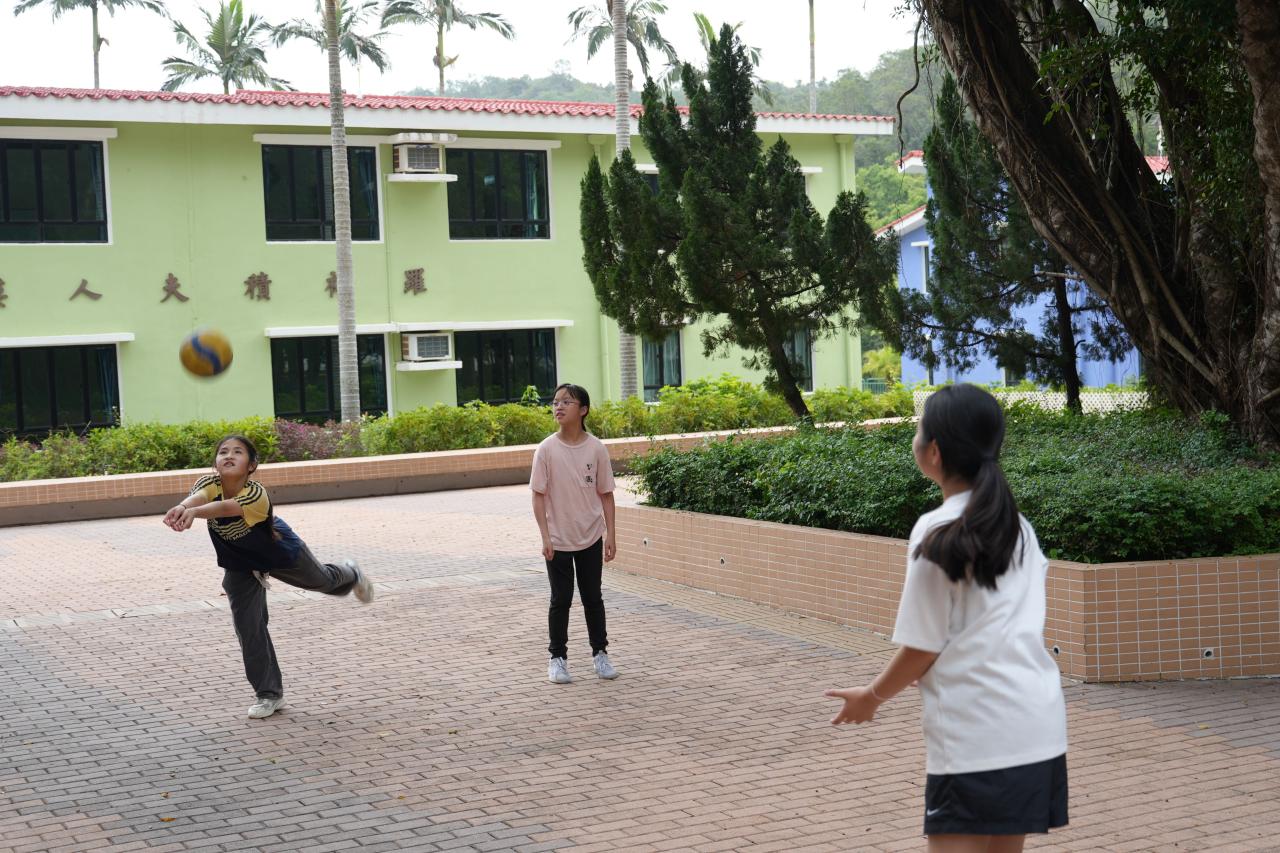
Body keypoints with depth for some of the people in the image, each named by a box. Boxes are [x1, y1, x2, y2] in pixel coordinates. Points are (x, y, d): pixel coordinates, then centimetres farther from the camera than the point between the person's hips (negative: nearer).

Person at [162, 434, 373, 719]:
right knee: (248, 627, -2)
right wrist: (182, 507, -79)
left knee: (321, 580, 24)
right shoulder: (210, 484, -31)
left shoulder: (256, 493, -41)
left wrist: (194, 512, -81)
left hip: (280, 552, -2)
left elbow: (226, 507, -62)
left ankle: (350, 576, 62)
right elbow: (197, 496, -55)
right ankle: (269, 694, 14)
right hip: (240, 566, 2)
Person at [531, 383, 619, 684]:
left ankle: (600, 653, 24)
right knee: (561, 599, 5)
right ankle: (557, 658, 16)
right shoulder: (546, 449, -9)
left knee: (592, 597, 11)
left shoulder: (596, 448, -5)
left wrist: (610, 535, -2)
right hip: (558, 540, -1)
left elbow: (606, 494, 1)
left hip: (590, 537, 1)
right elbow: (538, 495, -6)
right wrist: (545, 537, -12)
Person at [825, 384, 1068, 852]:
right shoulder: (1017, 527, 12)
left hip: (975, 736, -7)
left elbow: (923, 647, -7)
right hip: (1039, 727, 7)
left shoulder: (938, 533, -9)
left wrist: (872, 696, 9)